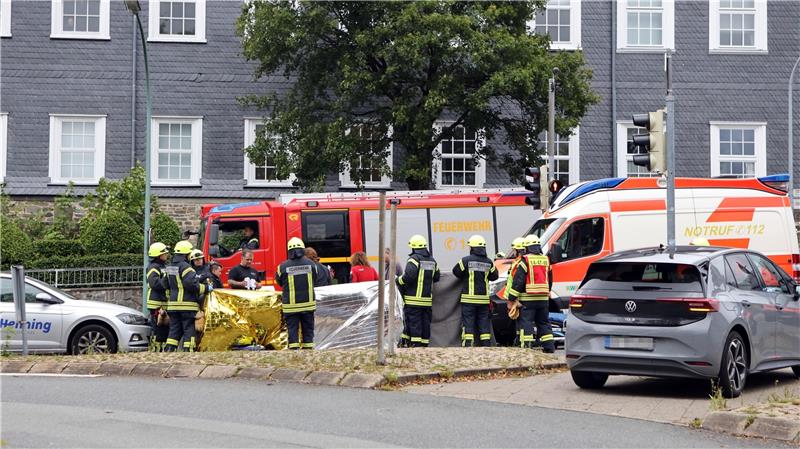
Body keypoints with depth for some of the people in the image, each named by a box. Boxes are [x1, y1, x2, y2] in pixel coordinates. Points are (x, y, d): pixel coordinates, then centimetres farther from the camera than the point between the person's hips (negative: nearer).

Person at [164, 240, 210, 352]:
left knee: (174, 330, 13)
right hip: (187, 305, -8)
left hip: (173, 304, 8)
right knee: (189, 330, -2)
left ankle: (169, 350, 9)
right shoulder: (185, 267, -14)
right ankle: (188, 351, -5)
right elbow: (191, 284, -22)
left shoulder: (169, 267, 14)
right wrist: (206, 288, -11)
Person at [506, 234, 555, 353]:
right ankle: (549, 346, 12)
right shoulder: (546, 260, 10)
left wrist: (511, 298, -8)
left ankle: (527, 346, -10)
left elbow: (518, 281, -12)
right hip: (543, 298, 5)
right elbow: (549, 280, 19)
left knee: (526, 322, -3)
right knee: (544, 322, 13)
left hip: (528, 299, -5)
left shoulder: (526, 260, -9)